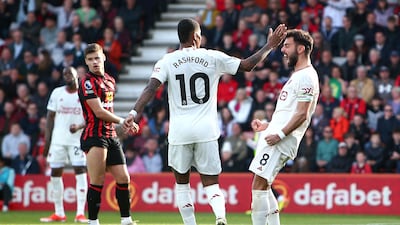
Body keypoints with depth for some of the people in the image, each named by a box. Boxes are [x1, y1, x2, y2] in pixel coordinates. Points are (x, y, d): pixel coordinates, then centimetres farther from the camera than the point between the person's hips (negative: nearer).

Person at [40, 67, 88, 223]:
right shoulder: (57, 93, 6)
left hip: (78, 139, -3)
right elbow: (50, 118, 7)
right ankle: (59, 213, 14)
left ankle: (80, 213, -11)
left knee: (80, 173, -11)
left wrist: (79, 126, -20)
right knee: (55, 174, 4)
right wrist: (46, 141, 2)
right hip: (58, 139, 3)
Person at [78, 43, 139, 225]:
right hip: (95, 137, -8)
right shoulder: (87, 82, -9)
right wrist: (122, 121, -11)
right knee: (97, 182, -9)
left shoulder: (110, 80, 16)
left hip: (111, 136, 8)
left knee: (123, 179, 5)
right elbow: (98, 112, -15)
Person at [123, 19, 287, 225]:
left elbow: (151, 88, -12)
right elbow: (247, 65, 8)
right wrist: (270, 46, 20)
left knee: (182, 183, 16)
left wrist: (135, 112, -18)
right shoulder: (212, 58, 3)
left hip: (179, 132, 0)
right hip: (206, 131, 0)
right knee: (211, 183, 4)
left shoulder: (167, 61, 1)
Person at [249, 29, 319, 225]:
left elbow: (302, 115, -19)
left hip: (280, 140, -11)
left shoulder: (306, 77, -11)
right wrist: (267, 126, 21)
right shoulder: (297, 75, 22)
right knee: (262, 187, 13)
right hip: (274, 133, 11)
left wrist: (280, 134, -24)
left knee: (259, 186, -14)